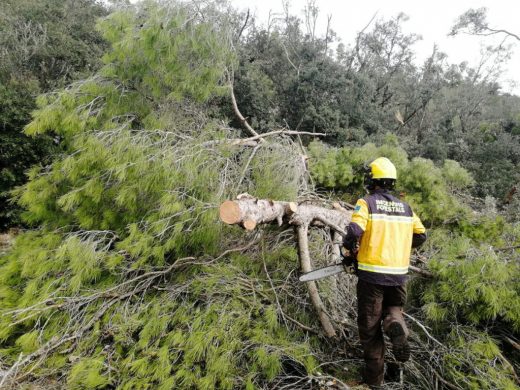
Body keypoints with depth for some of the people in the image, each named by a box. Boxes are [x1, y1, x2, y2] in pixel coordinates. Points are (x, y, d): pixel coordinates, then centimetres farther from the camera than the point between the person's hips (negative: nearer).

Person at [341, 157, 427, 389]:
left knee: (370, 326, 10)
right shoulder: (405, 207, 8)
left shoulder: (366, 203, -7)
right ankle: (396, 326, -8)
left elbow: (354, 231, -21)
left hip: (372, 273, -3)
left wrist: (348, 253, -2)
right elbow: (421, 236, 11)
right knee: (393, 308, 26)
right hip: (399, 274, 4)